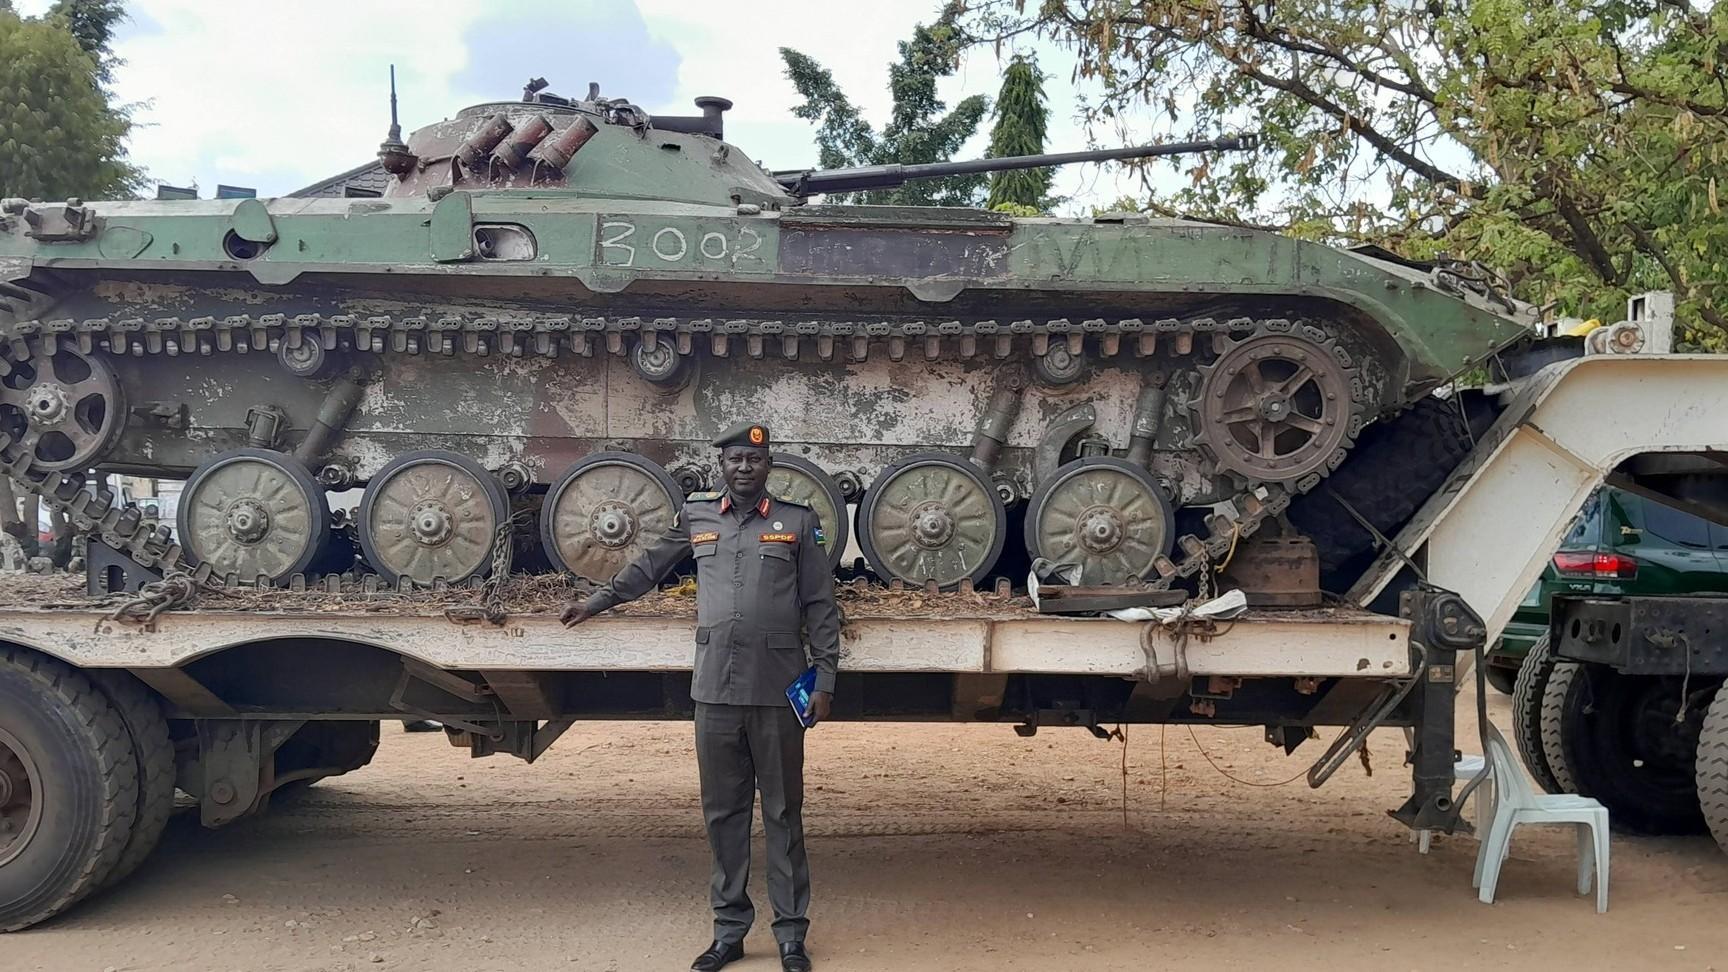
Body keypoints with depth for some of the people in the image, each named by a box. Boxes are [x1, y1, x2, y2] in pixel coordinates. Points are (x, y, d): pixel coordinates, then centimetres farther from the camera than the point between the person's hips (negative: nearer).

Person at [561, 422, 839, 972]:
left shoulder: (797, 521, 2)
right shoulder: (696, 516, 9)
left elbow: (820, 607, 2)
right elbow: (649, 566, 24)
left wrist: (824, 680, -3)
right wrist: (597, 602, 30)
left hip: (778, 690, -2)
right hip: (715, 689, 3)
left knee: (783, 813, 4)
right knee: (722, 813, 9)